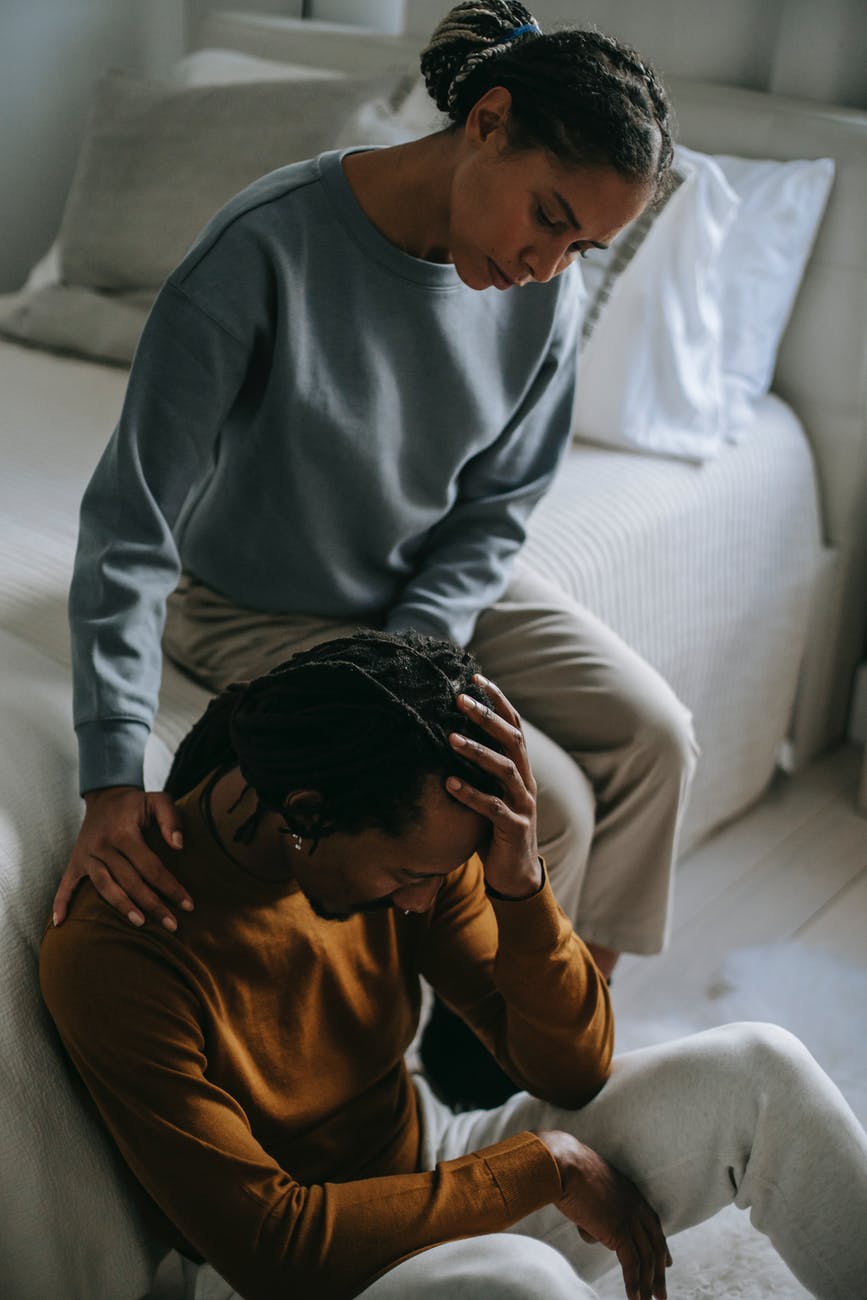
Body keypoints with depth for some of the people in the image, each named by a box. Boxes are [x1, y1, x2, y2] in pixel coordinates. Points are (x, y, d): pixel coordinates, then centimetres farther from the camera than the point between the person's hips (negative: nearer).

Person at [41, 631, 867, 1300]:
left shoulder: (408, 838, -11)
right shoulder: (110, 957, -27)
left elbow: (573, 1071, -7)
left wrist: (520, 884, -27)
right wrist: (543, 1163, -23)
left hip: (427, 1173, 6)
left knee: (757, 1070, -11)